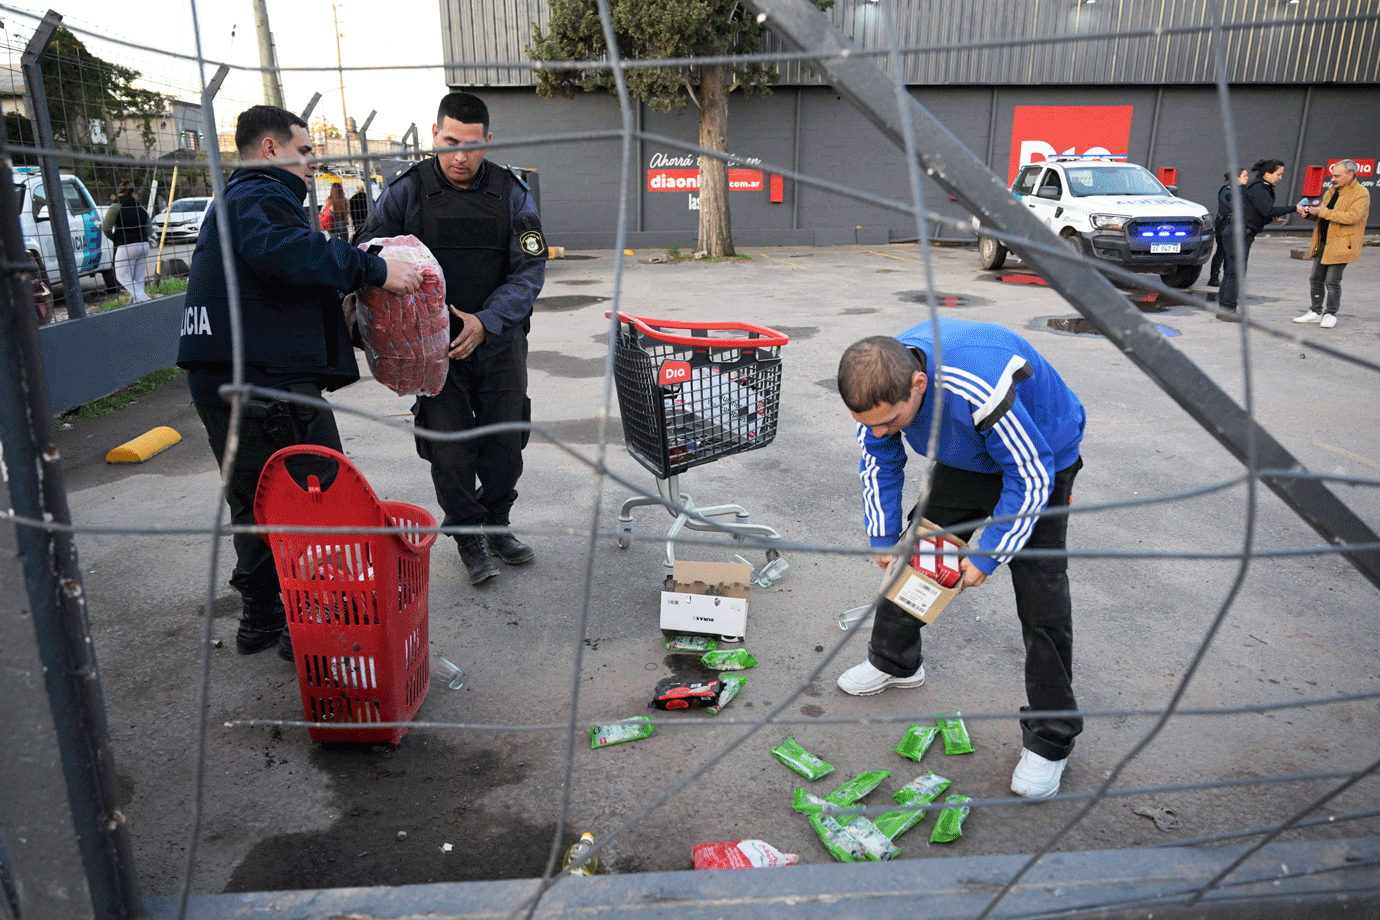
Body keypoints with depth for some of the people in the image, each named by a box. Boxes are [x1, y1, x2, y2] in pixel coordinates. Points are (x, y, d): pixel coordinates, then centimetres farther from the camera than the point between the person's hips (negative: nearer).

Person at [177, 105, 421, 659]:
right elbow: (286, 252, -30)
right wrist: (374, 270, -26)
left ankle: (261, 620, 29)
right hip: (268, 381, -11)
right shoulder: (259, 197, -8)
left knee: (256, 501, 18)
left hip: (224, 379, 11)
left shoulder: (236, 200, 28)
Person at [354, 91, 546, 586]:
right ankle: (468, 534, 19)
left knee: (505, 439, 9)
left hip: (499, 339, 2)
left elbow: (530, 270, -5)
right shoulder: (406, 191, -4)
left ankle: (497, 524, 31)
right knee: (448, 445, -1)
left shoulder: (512, 193, -1)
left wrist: (485, 321, -18)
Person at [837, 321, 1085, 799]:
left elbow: (1030, 479, -30)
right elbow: (880, 462, -5)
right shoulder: (881, 384, -24)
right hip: (966, 459, 6)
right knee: (912, 548, 8)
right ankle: (895, 660, 32)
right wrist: (883, 538, -6)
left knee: (1041, 594, -10)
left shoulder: (982, 392, -45)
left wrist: (986, 556, -24)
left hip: (1039, 460, -6)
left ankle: (1050, 738, 3)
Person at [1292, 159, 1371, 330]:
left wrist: (1324, 212, -22)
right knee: (1316, 278, 9)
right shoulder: (1332, 191, 15)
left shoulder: (1361, 194, -9)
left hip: (1341, 244, -8)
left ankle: (1330, 314, 5)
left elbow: (1352, 216, -23)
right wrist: (1308, 213, 2)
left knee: (1332, 281, -7)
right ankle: (1316, 312, 19)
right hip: (1323, 243, 8)